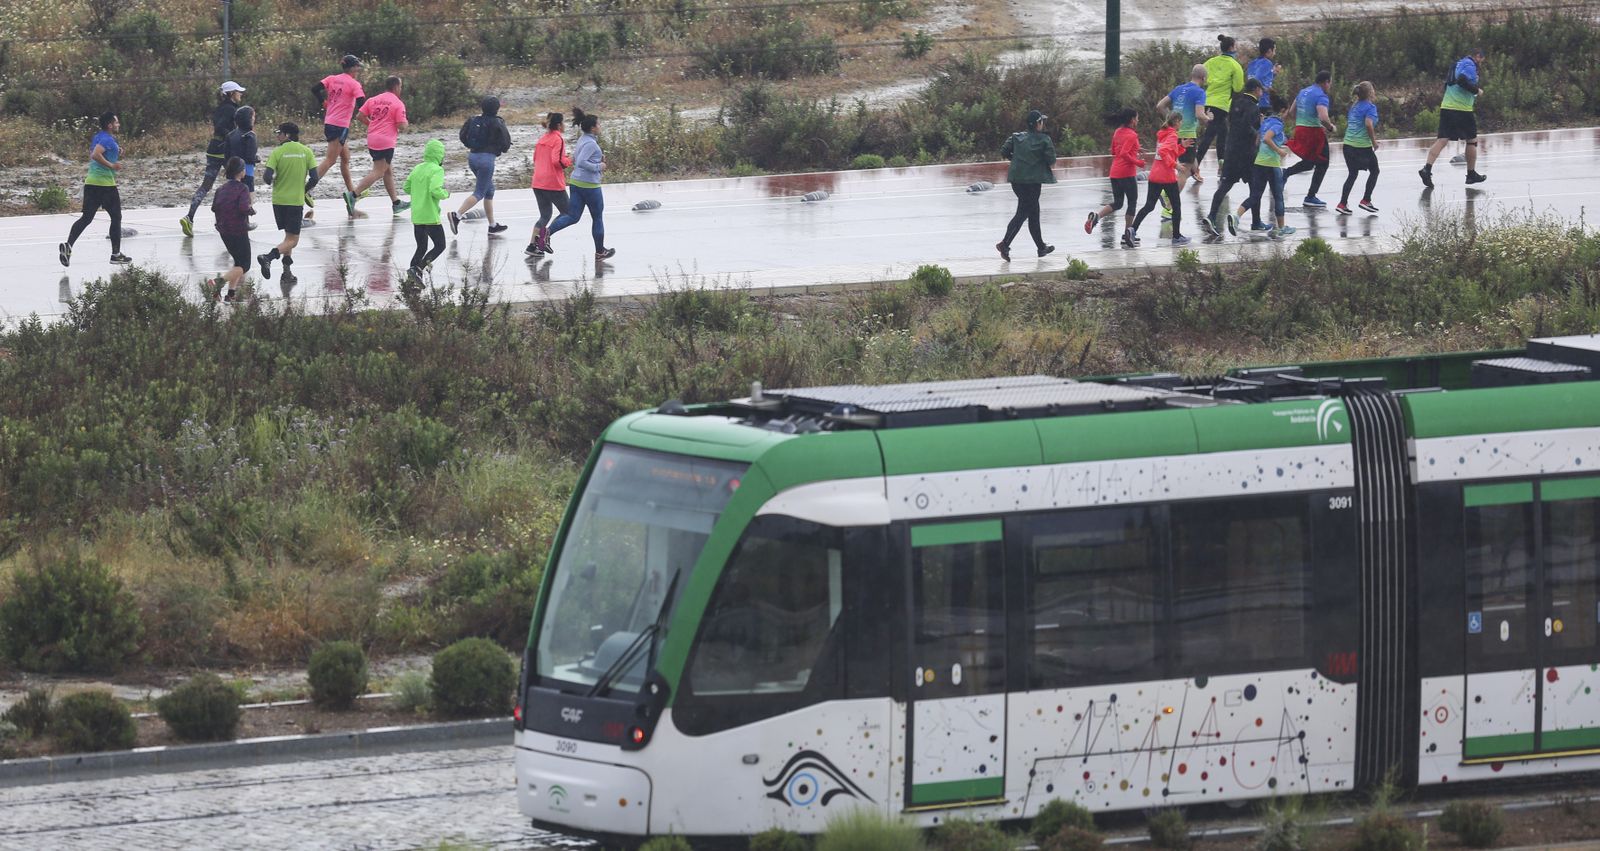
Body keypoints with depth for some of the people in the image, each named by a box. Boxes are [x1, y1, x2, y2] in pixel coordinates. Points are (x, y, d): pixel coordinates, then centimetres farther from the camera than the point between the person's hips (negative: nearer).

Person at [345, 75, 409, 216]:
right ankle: (353, 194, -23)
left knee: (388, 171, 18)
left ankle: (396, 203, 24)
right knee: (378, 173, -9)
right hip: (386, 141, -8)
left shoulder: (374, 100, 11)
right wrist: (403, 127, 11)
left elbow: (360, 115, 6)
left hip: (372, 140, 8)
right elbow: (402, 126, -12)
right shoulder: (398, 104, -7)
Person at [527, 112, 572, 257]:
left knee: (544, 215, 14)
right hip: (553, 183, -7)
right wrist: (569, 161, -2)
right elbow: (557, 161, -21)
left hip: (538, 184, 7)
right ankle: (546, 235, -9)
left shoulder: (542, 139, 12)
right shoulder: (558, 140, -11)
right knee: (567, 213, 7)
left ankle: (533, 245, 4)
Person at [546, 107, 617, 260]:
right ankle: (600, 251, 20)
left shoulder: (582, 140, 12)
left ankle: (547, 232, -15)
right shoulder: (590, 143, -17)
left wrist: (599, 159, 14)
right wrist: (598, 167, -15)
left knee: (573, 216, 5)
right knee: (597, 218, 9)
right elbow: (581, 162, -25)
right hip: (589, 184, -8)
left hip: (575, 183, 8)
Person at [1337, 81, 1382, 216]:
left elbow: (1347, 123, 16)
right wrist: (1374, 141, -13)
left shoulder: (1354, 106, 11)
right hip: (1363, 144, -7)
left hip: (1348, 143, 7)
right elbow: (1368, 124, -24)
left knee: (1352, 174, 13)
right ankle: (1366, 200, 14)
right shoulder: (1370, 107, -11)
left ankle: (1342, 204, 7)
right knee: (1374, 171, 14)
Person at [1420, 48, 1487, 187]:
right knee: (1471, 140, 10)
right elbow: (1462, 81, -23)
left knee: (1442, 140, -3)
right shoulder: (1470, 65, -6)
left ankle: (1427, 169, -21)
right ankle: (1471, 174, 19)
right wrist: (1476, 90, -10)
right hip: (1462, 109, -7)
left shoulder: (1458, 65, 21)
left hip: (1446, 108, 7)